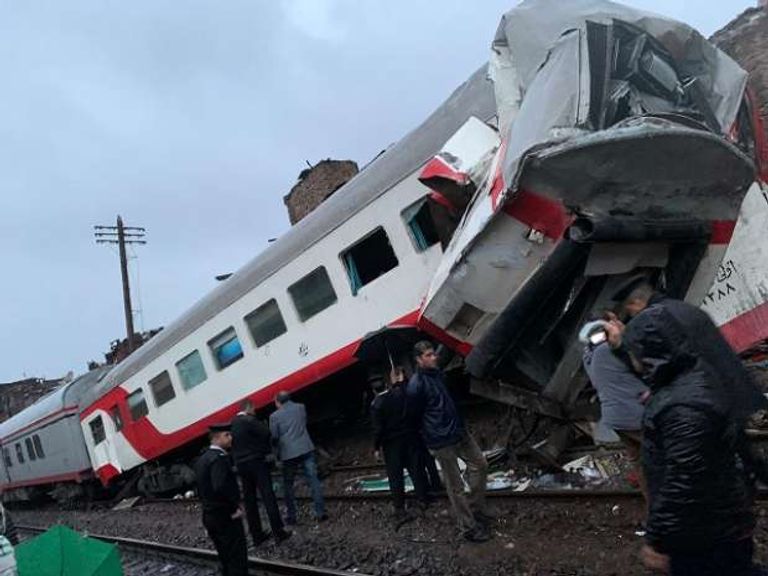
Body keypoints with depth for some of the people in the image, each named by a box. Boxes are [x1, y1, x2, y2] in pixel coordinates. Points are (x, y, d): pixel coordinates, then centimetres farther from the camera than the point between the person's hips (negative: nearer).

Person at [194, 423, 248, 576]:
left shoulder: (202, 459, 10)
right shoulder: (219, 458, -20)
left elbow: (202, 488, 15)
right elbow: (220, 487, -33)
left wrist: (209, 506, 16)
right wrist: (235, 507, -21)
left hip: (209, 516, 9)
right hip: (226, 516, -9)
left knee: (226, 558, 19)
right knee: (237, 559, -1)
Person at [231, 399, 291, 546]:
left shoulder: (232, 424, 7)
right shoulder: (250, 421, -15)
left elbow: (232, 444, 12)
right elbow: (267, 433, -17)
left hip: (241, 465, 7)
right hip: (257, 462, -7)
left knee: (250, 500, 10)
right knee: (268, 497, -3)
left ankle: (256, 535, 14)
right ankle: (278, 532, -2)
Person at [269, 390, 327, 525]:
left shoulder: (275, 416, -4)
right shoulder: (301, 408, 5)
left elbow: (274, 437, -1)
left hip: (288, 453, -2)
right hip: (306, 449, 2)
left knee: (288, 485, 12)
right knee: (313, 480, 2)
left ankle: (291, 516, 15)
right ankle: (320, 513, 1)